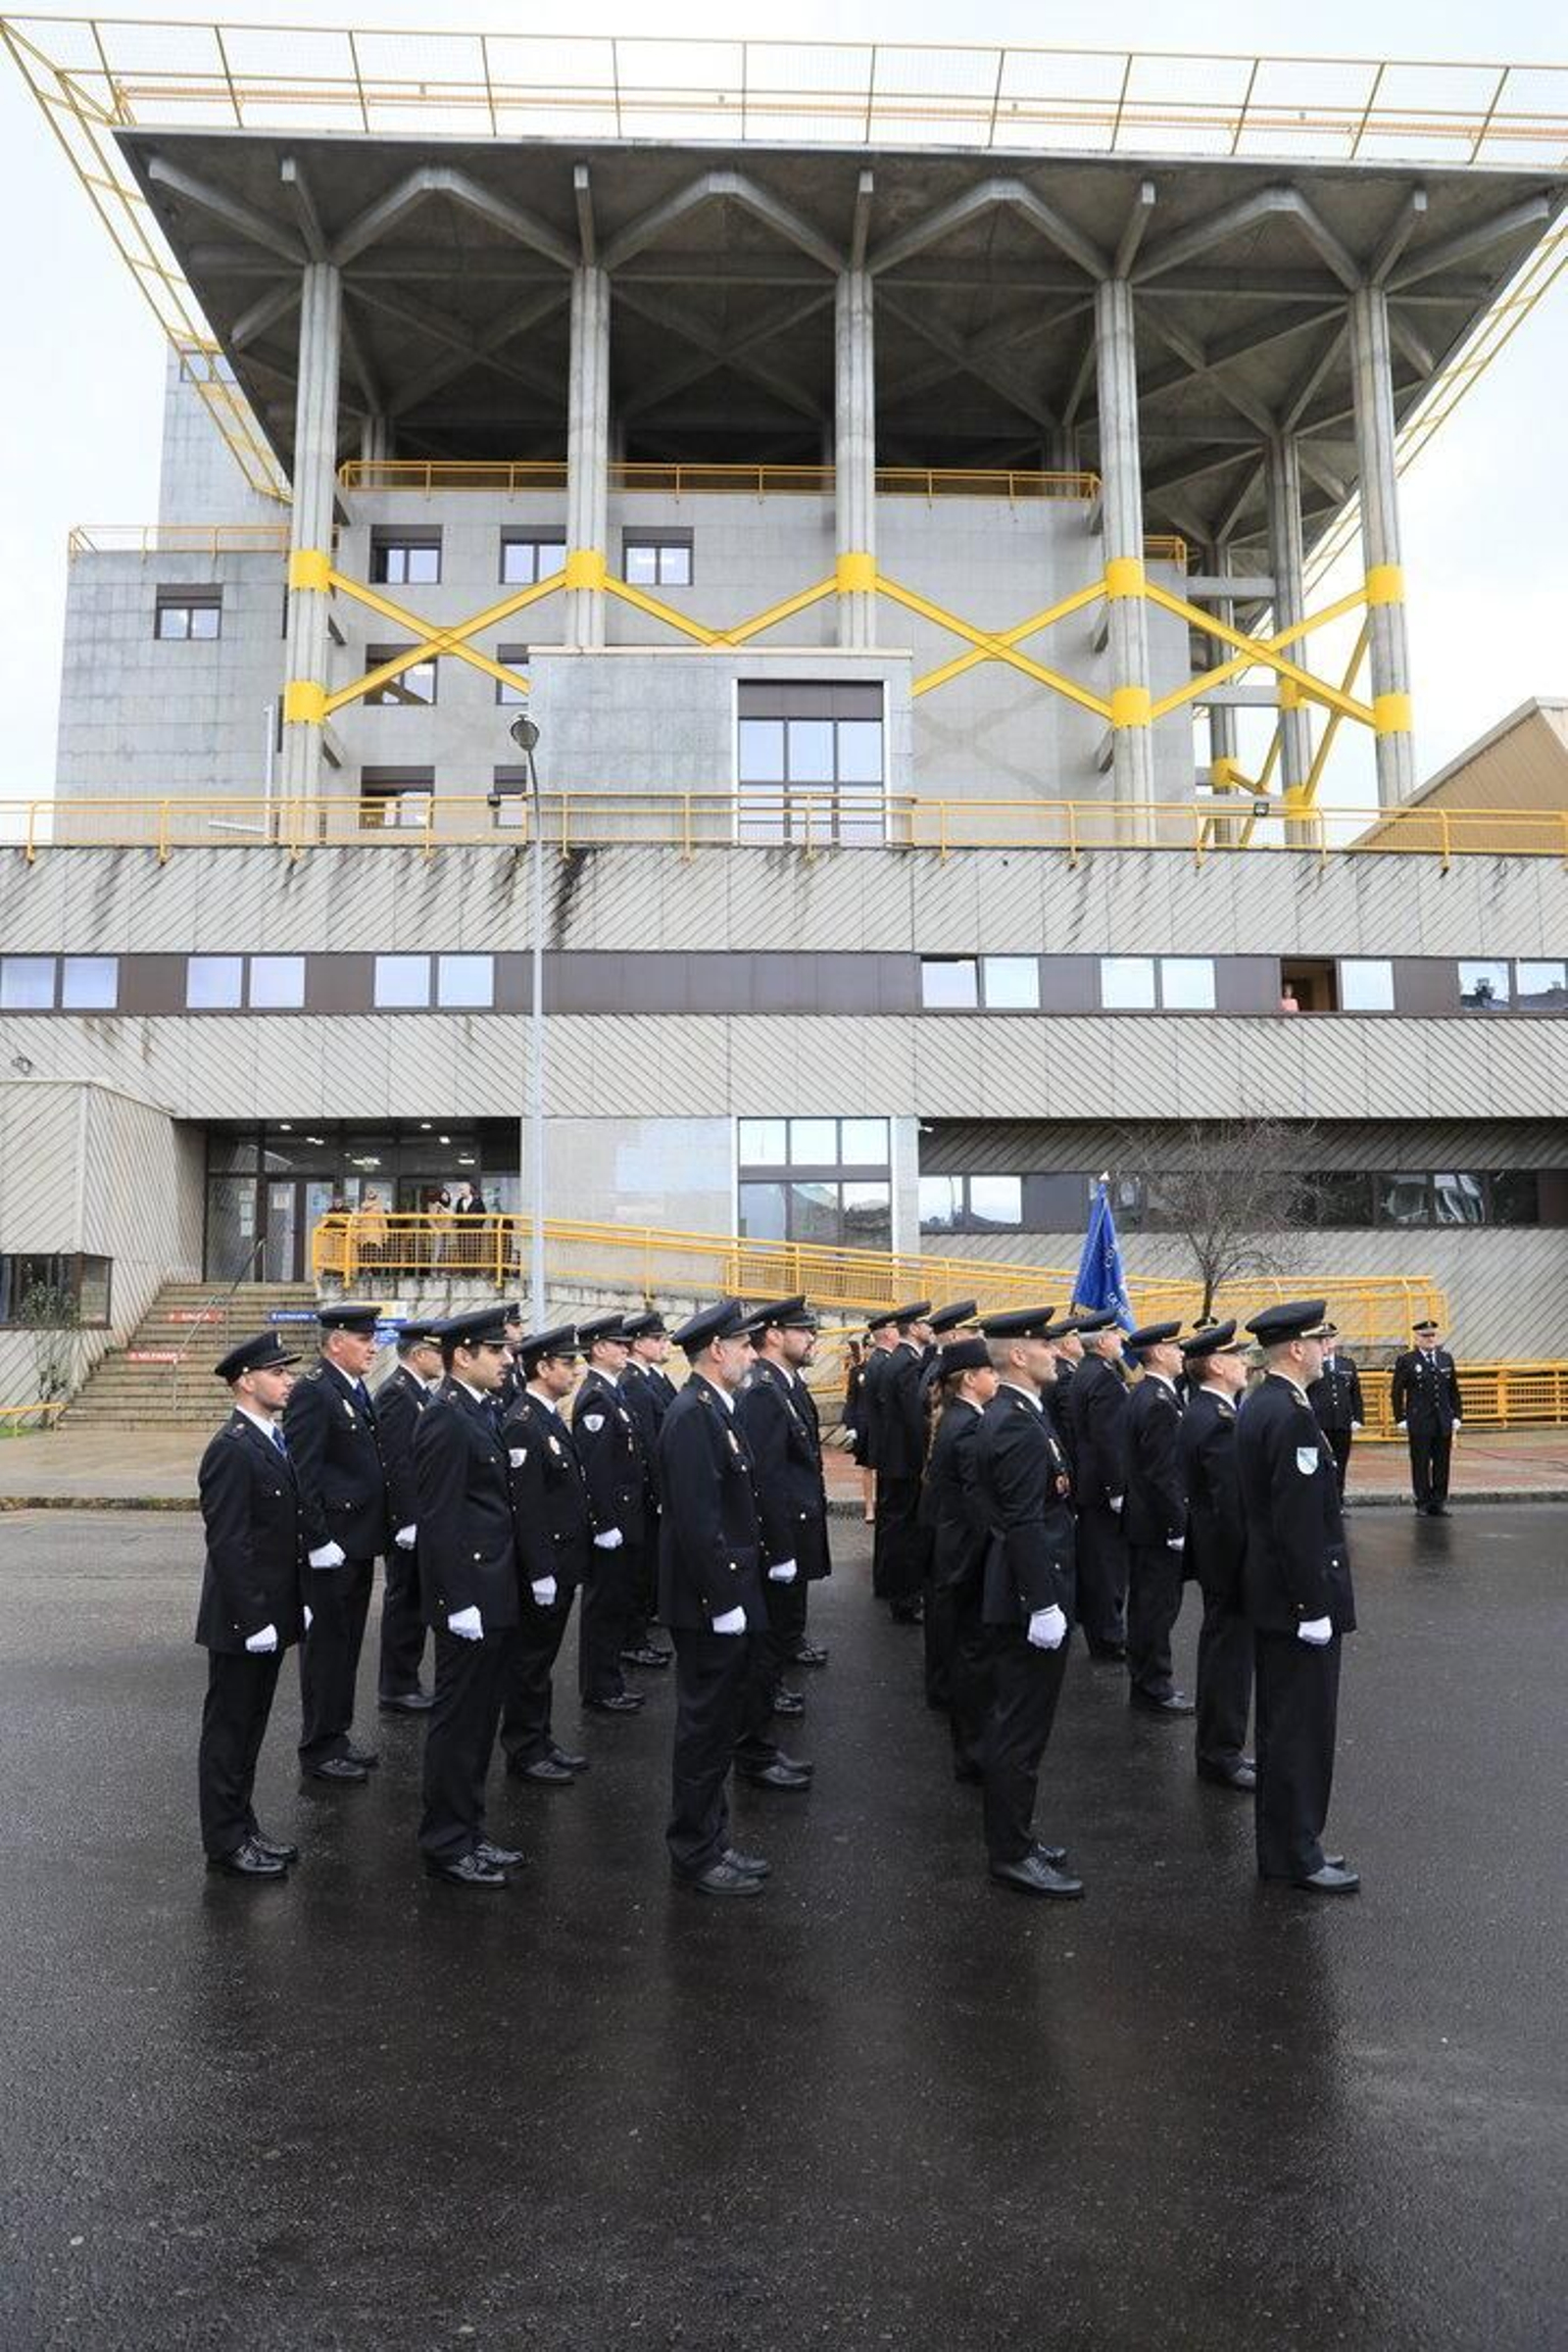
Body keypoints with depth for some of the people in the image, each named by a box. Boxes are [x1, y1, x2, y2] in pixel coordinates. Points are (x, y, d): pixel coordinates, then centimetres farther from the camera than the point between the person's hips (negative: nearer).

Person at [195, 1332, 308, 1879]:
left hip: (272, 1613, 9)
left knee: (249, 1726, 18)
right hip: (241, 1619, -9)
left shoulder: (274, 1440, 10)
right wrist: (253, 1618, -21)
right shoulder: (232, 1449, -19)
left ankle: (242, 1827, 30)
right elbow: (227, 1544, -22)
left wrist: (298, 1603, 14)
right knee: (228, 1729, 5)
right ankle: (226, 1842, 16)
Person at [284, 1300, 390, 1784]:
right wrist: (319, 1541, -21)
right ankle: (319, 1749, 14)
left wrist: (378, 1531, 16)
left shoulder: (357, 1390, 12)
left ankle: (337, 1735, 30)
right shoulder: (312, 1391, -16)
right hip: (331, 1547, -9)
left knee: (346, 1646, 18)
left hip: (358, 1543, 9)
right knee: (325, 1648, 3)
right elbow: (302, 1475, -20)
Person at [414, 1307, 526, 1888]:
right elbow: (438, 1520, -21)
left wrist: (501, 1594, 17)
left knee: (478, 1720, 17)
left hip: (494, 1595, 10)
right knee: (457, 1723, 2)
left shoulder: (478, 1413, 13)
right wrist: (460, 1603, -21)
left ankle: (467, 1834, 28)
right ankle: (446, 1846, 14)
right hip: (469, 1597, -10)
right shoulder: (446, 1420, -17)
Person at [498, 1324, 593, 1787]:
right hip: (542, 1568, -9)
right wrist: (541, 1572, -22)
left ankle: (540, 1740, 28)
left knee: (542, 1656, 18)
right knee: (529, 1659, 4)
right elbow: (525, 1507, -22)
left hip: (562, 1563, 9)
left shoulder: (551, 1418, 11)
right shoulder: (522, 1425, -19)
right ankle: (523, 1751, 15)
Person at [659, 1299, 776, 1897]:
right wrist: (724, 1601, -21)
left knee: (716, 1727, 18)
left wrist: (737, 1594, 16)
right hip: (709, 1605, -10)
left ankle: (710, 1842, 30)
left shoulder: (713, 1410, 11)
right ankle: (694, 1856, 16)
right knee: (704, 1730, 3)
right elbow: (696, 1521, -25)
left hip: (726, 1601, 10)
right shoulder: (692, 1415, -20)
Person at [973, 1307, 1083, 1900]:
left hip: (1017, 1597, 10)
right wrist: (1043, 1605, -22)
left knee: (1014, 1723, 18)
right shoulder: (1019, 1426, -21)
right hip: (1029, 1600, -10)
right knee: (1022, 1729, 1)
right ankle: (1012, 1853, 12)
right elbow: (1025, 1525, -24)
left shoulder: (1009, 1416, 11)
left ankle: (1011, 1837, 30)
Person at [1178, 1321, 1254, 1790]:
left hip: (1211, 1545, 10)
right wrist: (1247, 1566, -20)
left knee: (1220, 1645, 19)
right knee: (1231, 1650, 1)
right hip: (1229, 1552, -10)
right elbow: (1232, 1503, -25)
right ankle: (1222, 1753, 12)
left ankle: (1215, 1745, 31)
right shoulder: (1219, 1423, -24)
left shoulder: (1198, 1412, 7)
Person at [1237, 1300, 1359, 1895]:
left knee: (1282, 1723, 17)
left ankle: (1283, 1844, 28)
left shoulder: (1255, 1406, 9)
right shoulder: (1292, 1416, -22)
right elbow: (1301, 1523, -24)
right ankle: (1296, 1854, 12)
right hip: (1299, 1597, -10)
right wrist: (1315, 1606, -20)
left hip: (1268, 1593, 10)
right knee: (1303, 1728, 1)